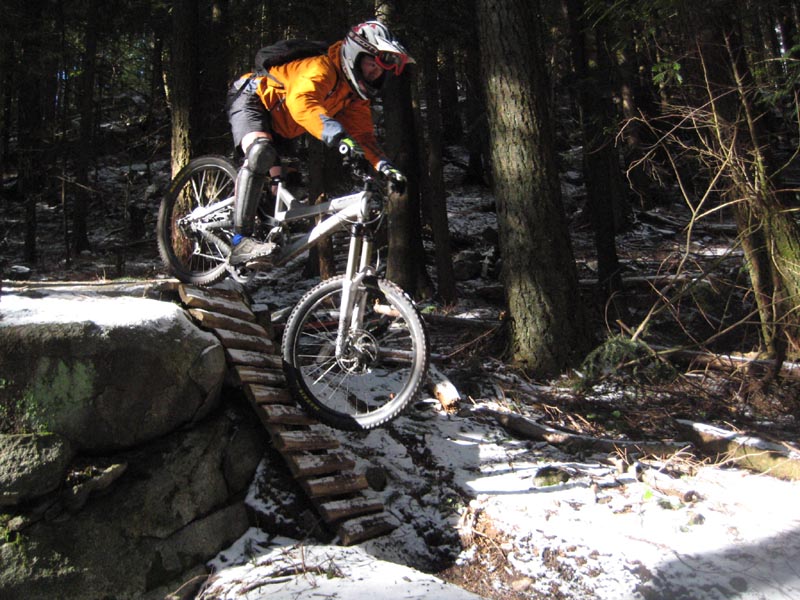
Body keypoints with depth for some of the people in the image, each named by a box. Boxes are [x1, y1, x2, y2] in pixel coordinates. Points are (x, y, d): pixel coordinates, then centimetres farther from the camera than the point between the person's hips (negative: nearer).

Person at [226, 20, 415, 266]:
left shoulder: (357, 95, -3)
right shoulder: (323, 68, -29)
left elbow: (363, 134, -8)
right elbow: (301, 102, -48)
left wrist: (383, 165, -27)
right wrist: (335, 132, -64)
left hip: (278, 128, 10)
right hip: (251, 99, -9)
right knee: (261, 153, -35)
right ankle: (241, 242, -41)